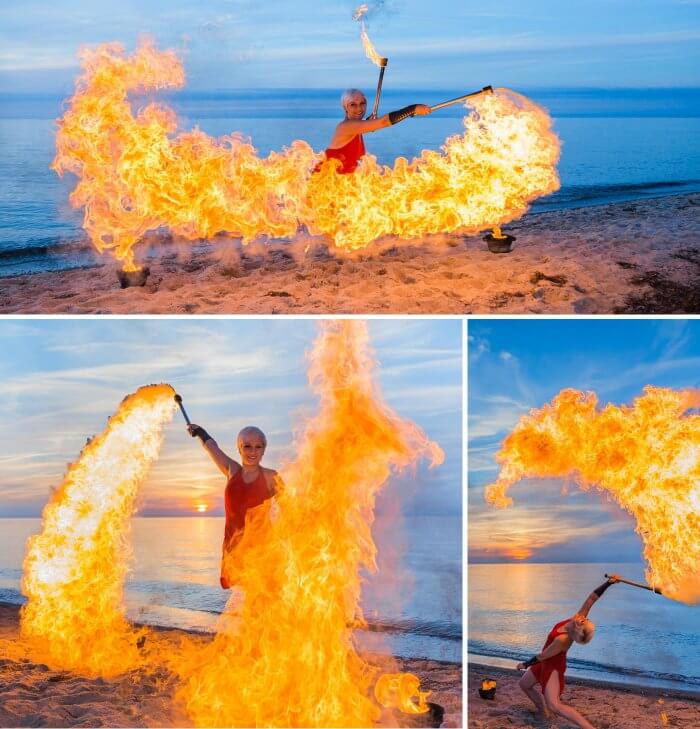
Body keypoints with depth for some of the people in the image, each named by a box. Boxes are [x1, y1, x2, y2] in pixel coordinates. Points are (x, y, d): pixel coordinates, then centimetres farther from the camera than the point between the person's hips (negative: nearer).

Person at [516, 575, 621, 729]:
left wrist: (525, 664, -10)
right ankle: (545, 712, 34)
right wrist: (608, 583, -23)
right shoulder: (579, 620, -21)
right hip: (547, 662, 9)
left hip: (553, 666, -9)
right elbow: (591, 599, -17)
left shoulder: (562, 640, -37)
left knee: (555, 705, -21)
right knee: (524, 684, 20)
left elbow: (541, 656, -24)